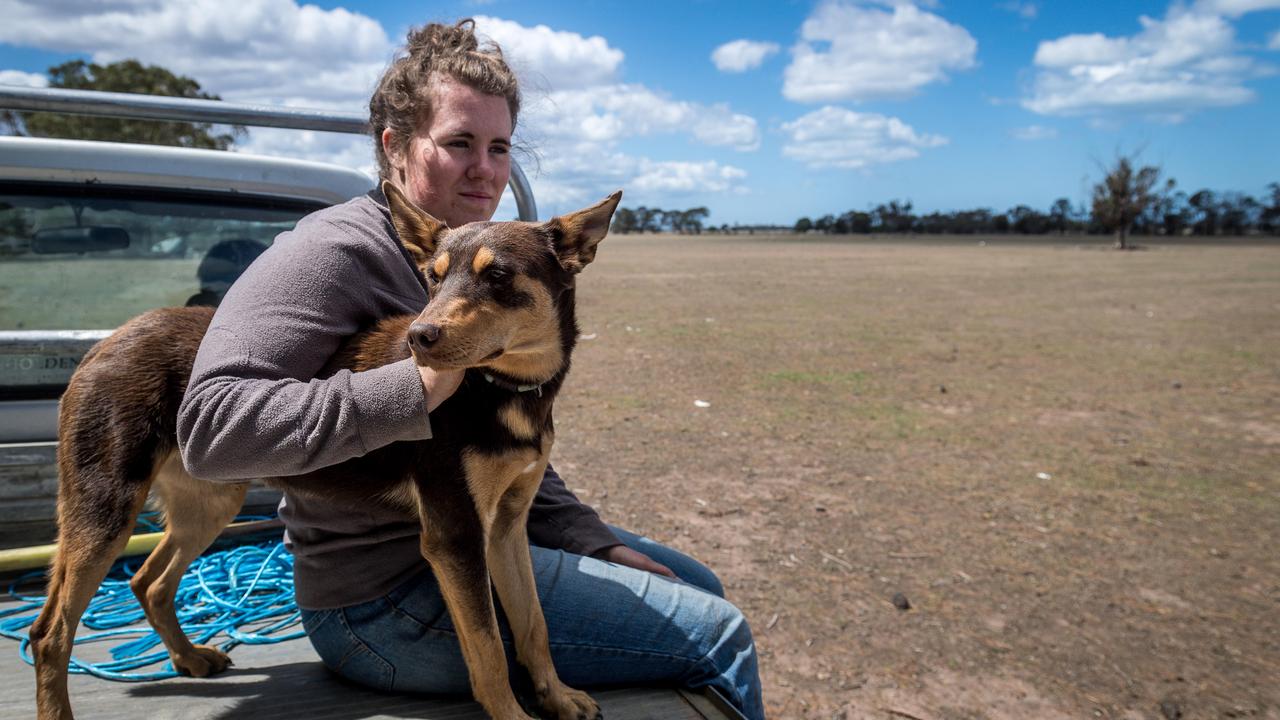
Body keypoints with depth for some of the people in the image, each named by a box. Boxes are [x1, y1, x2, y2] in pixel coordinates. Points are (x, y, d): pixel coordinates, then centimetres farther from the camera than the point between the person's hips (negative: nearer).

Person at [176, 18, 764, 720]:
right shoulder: (338, 249, -17)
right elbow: (210, 426, -28)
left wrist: (595, 543, 6)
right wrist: (417, 386, -35)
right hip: (385, 596, -9)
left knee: (697, 585, 18)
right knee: (717, 635, -10)